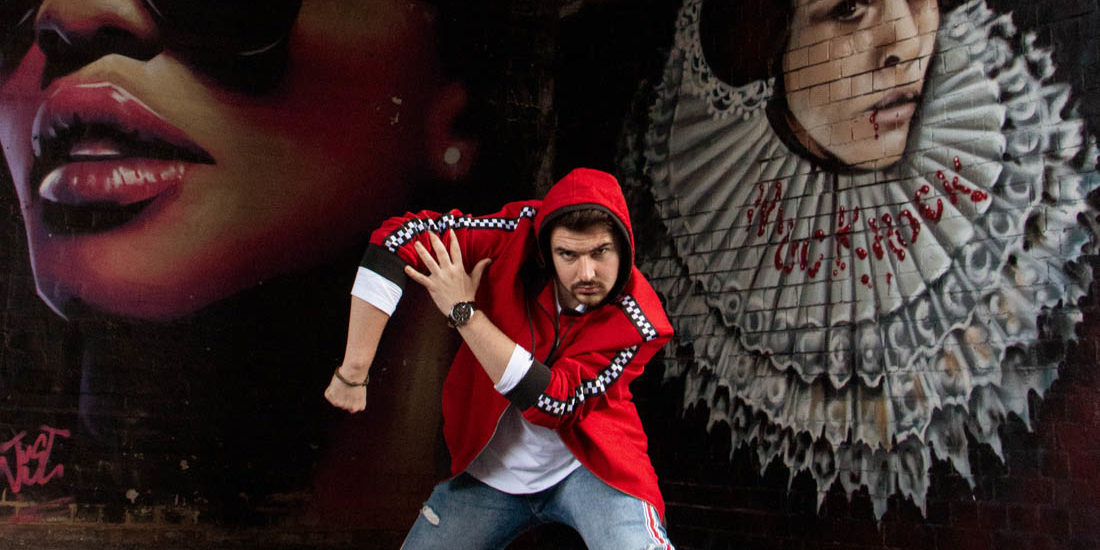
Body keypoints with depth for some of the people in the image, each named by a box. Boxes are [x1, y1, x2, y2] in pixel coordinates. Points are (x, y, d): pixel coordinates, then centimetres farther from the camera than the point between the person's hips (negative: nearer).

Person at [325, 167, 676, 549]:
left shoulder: (639, 322, -22)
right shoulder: (521, 233, -19)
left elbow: (553, 403, -28)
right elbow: (397, 238, -21)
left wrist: (465, 313, -27)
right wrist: (354, 370, -24)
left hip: (587, 465, -2)